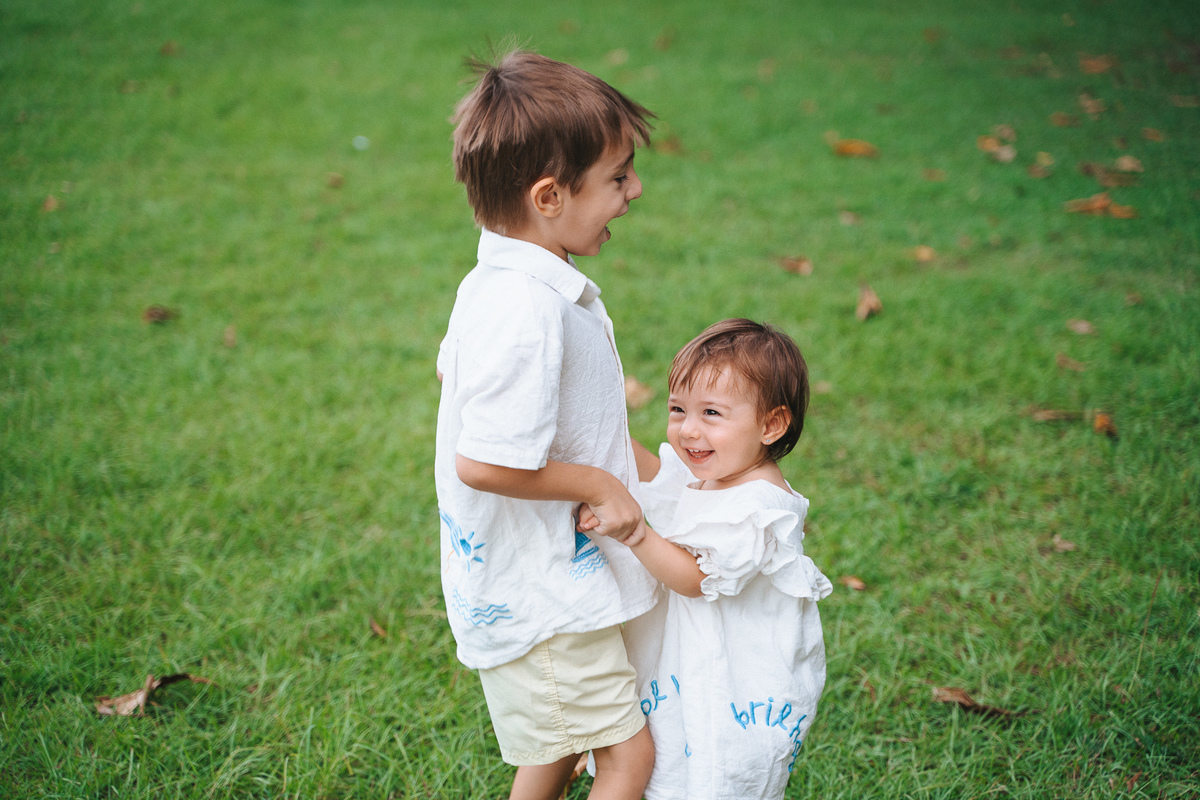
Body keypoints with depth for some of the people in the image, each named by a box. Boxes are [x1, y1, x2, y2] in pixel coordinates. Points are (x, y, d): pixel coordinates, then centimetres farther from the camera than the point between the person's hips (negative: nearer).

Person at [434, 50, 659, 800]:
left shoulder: (496, 282, 2)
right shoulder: (530, 311, -30)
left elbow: (451, 368, 20)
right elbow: (484, 463, -31)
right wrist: (597, 483, -17)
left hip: (538, 575, 10)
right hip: (540, 592, -10)